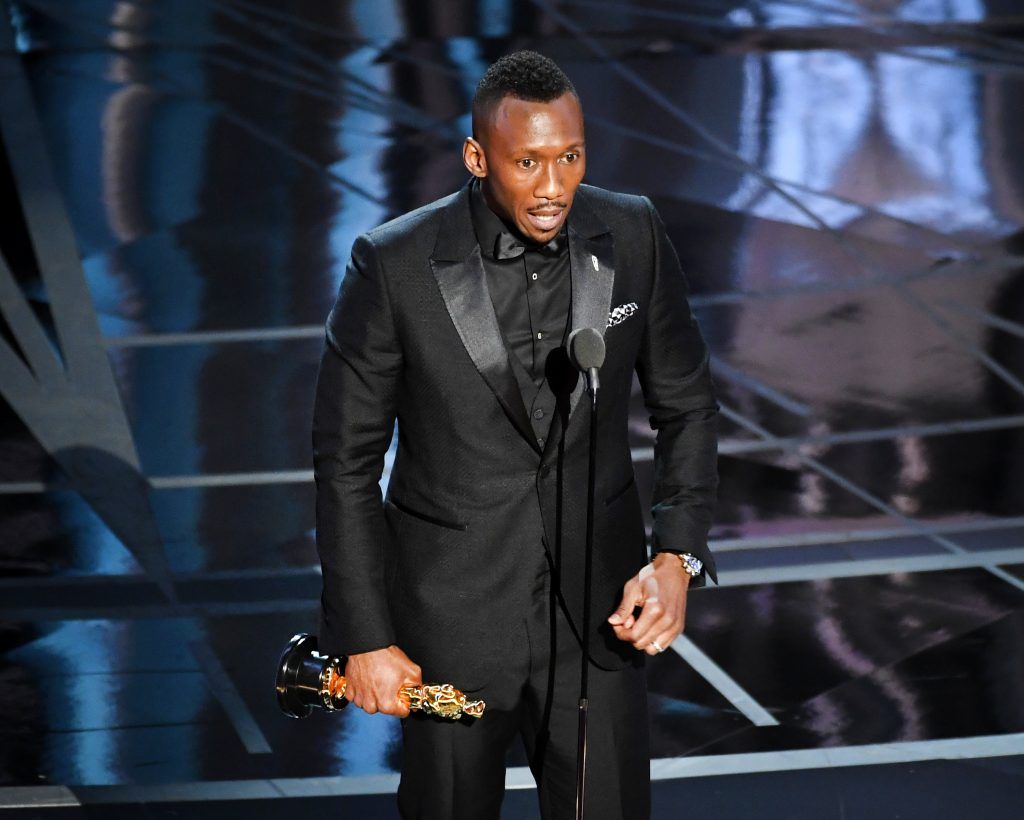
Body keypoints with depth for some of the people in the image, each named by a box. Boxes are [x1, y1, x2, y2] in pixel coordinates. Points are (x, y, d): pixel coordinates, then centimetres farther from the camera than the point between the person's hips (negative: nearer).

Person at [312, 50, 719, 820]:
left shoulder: (633, 236, -7)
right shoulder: (394, 264, -15)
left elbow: (686, 404, 5)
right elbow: (347, 458, -7)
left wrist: (678, 555, -8)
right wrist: (364, 639, -7)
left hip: (595, 610, 2)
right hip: (451, 615, -2)